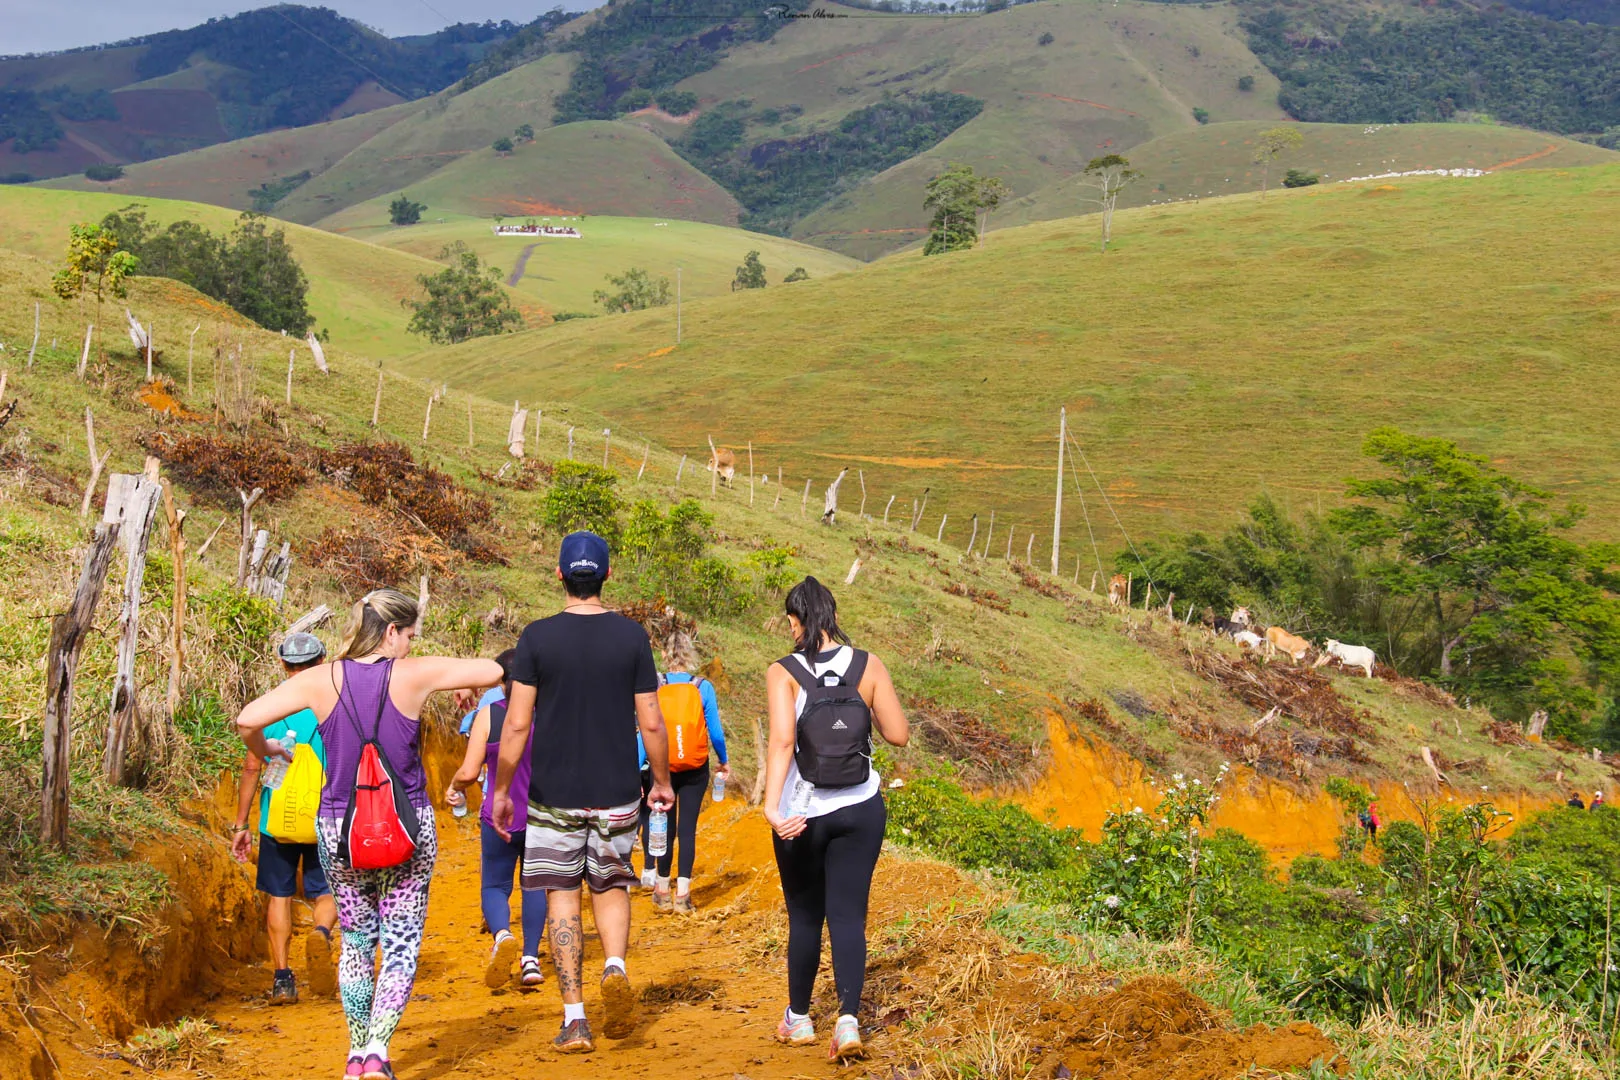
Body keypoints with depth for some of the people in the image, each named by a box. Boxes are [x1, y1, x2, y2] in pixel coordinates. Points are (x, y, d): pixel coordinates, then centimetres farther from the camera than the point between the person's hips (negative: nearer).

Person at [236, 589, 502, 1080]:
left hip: (339, 828, 2)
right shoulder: (414, 674, -9)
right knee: (401, 945, 5)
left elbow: (247, 720, -11)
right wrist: (461, 685, 19)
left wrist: (262, 750, 11)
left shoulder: (322, 680, -5)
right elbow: (495, 670, -2)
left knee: (356, 943, 18)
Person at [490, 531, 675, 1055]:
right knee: (611, 885, 19)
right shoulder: (631, 635, -3)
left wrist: (501, 790, 2)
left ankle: (575, 1018, 4)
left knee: (562, 897, 7)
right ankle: (615, 967, -8)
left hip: (553, 793, -1)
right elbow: (651, 722, -1)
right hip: (616, 791, 1)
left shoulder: (537, 637, -6)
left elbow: (516, 724, -8)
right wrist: (662, 780, 13)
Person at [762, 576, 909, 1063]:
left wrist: (772, 806, -32)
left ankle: (799, 1018, 29)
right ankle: (848, 1019, -14)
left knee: (805, 917, 15)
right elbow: (898, 734, -2)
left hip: (802, 815, -1)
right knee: (848, 916, 3)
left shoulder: (783, 673, -10)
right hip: (861, 810, 1)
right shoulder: (868, 666, -4)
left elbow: (781, 739, -24)